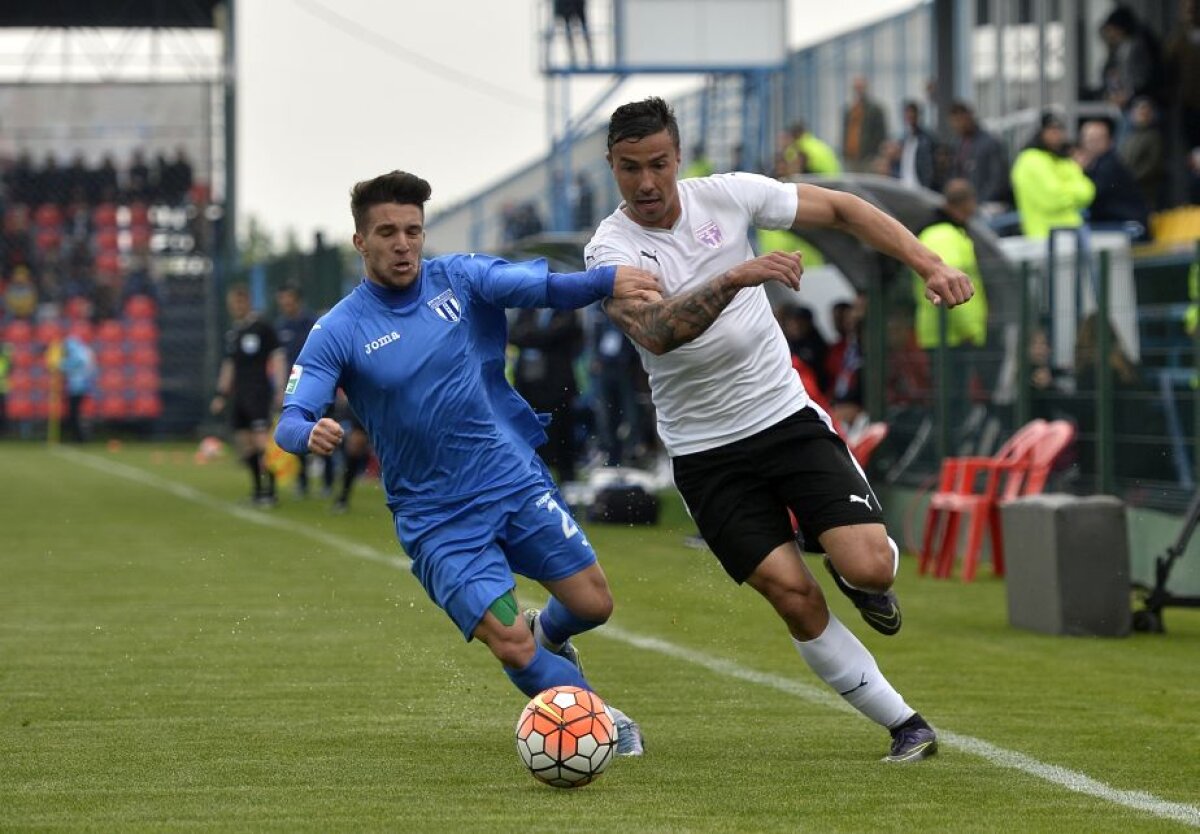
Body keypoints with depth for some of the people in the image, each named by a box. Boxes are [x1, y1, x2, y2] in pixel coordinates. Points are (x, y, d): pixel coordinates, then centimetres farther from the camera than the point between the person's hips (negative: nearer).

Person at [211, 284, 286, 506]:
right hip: (238, 394, 7)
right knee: (244, 444, 6)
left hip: (259, 392, -7)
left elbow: (277, 358, -6)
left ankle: (269, 491, -14)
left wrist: (280, 389, -13)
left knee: (262, 442, -15)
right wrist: (221, 394, 20)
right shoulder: (232, 332, 15)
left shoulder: (263, 328, -4)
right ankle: (257, 489, 15)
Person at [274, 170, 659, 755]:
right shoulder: (339, 332, -8)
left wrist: (607, 280, -37)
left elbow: (544, 288, -17)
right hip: (437, 523, -3)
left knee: (593, 603, 3)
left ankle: (549, 635, 41)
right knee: (511, 648, -14)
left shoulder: (459, 279, -1)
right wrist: (310, 433, -40)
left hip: (515, 482, 3)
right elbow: (289, 422, -15)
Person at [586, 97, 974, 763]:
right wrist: (737, 277, -46)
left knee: (868, 566, -16)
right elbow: (656, 332, -33)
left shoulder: (726, 195, -4)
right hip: (705, 452, -2)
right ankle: (905, 726, 3)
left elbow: (842, 209, 6)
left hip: (788, 415, 2)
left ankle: (863, 576, 22)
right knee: (793, 595, -11)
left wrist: (930, 267, -4)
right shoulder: (610, 250, -13)